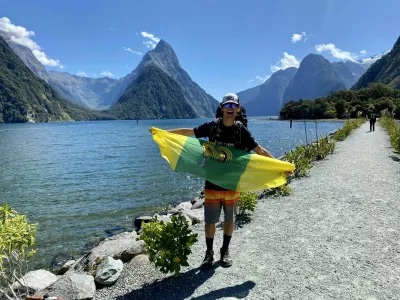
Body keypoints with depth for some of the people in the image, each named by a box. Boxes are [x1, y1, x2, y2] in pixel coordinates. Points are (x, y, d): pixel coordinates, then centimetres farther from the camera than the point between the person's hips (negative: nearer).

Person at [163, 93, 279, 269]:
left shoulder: (241, 130, -3)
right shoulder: (212, 126, -3)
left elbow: (260, 151, -2)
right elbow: (188, 132, 4)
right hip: (212, 182, 0)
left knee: (229, 219, 14)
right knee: (210, 220, 7)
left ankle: (225, 251, 33)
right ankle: (209, 253, 25)